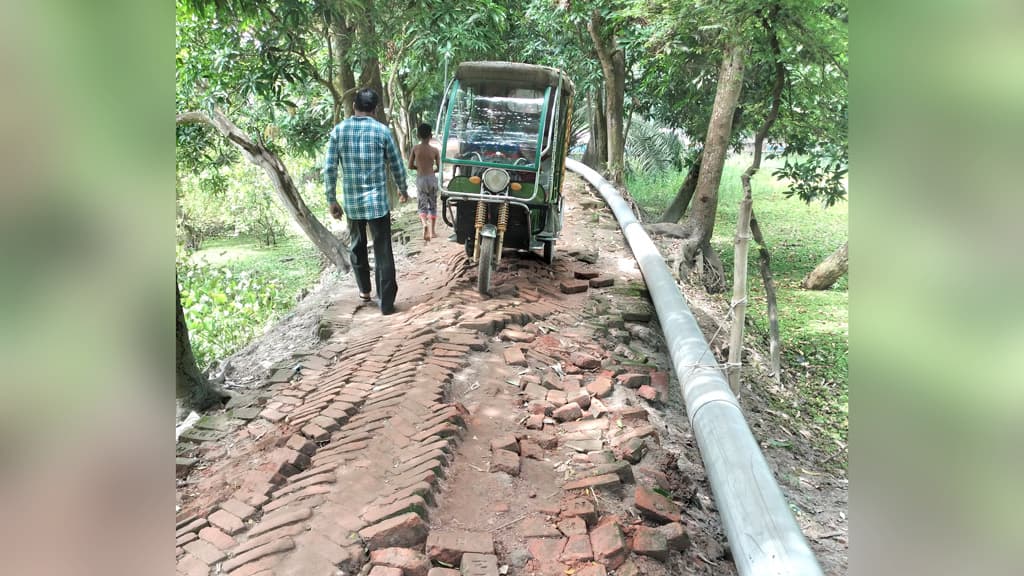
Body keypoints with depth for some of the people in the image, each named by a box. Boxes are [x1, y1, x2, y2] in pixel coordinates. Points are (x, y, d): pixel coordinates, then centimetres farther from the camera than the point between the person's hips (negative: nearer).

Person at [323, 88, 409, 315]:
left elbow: (329, 168, -2)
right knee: (383, 252, 1)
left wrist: (331, 200, 7)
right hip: (378, 201, -2)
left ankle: (364, 290, 35)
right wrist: (403, 190, 21)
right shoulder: (382, 130, -3)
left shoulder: (338, 130, 0)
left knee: (357, 246, 22)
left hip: (351, 201, 2)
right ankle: (386, 302, 0)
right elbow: (397, 165, 5)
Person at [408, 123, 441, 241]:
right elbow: (439, 168, 1)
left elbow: (410, 166, -1)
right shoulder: (434, 150, -4)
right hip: (432, 178, 0)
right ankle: (433, 230, 16)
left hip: (420, 179, 0)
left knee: (422, 205, 5)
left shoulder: (415, 148, -4)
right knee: (433, 205, 13)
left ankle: (424, 223, -24)